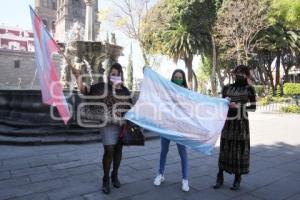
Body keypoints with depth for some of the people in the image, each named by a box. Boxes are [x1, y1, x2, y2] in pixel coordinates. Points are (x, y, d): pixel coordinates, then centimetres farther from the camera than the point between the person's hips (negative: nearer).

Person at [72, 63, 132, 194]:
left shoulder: (125, 90, 8)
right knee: (109, 150, -6)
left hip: (123, 125, 4)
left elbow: (130, 108, 11)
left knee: (118, 150, 12)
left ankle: (115, 175, 32)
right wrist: (78, 76, -23)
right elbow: (84, 90, -10)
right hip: (108, 125, -3)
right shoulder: (103, 87, -2)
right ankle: (106, 179, 14)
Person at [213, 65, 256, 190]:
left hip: (242, 123, -1)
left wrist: (238, 107, -11)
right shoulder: (227, 88, 7)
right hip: (228, 122, 1)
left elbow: (253, 107, 0)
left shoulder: (249, 89, 2)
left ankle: (237, 179, 19)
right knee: (224, 149, 3)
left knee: (240, 149, 3)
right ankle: (220, 177, 15)